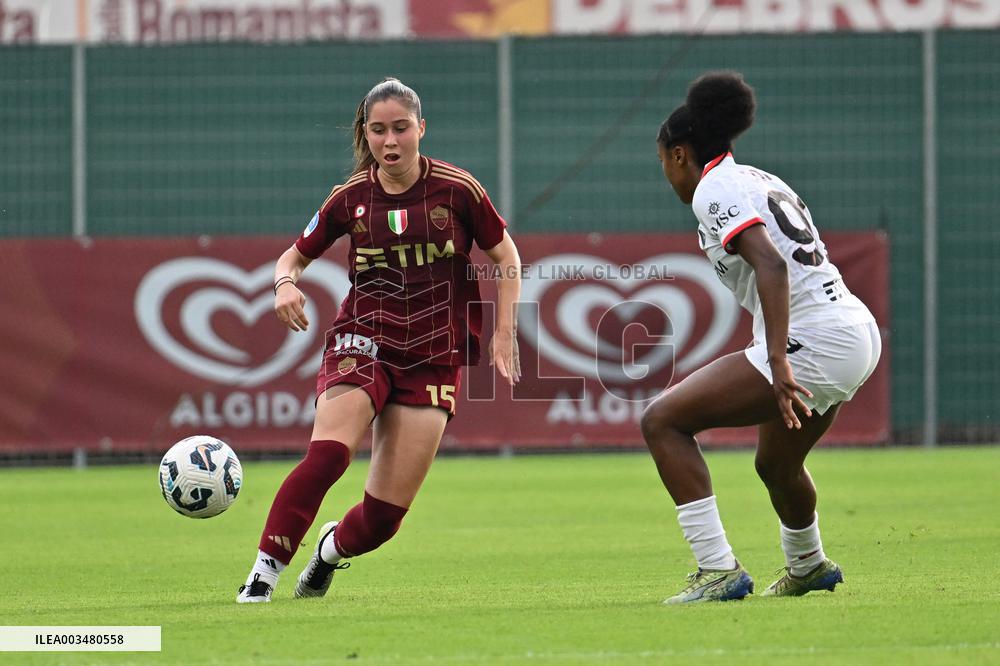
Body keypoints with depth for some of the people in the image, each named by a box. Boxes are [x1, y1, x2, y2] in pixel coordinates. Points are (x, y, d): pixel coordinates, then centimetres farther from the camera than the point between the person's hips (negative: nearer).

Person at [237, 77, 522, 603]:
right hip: (364, 342, 0)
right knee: (327, 454, -29)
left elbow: (505, 256, 8)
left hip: (432, 358, 0)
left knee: (384, 515, -2)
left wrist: (504, 334, 0)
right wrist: (285, 282, -12)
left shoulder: (457, 190, -4)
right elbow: (296, 255, 11)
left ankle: (333, 548, 32)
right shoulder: (351, 197, 0)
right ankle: (265, 569, -21)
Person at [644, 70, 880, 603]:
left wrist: (778, 362, -31)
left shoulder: (715, 190, -8)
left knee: (662, 421, -9)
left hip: (813, 340, -10)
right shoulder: (762, 180, 20)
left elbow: (771, 265, -23)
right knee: (776, 465, 33)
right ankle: (807, 565, 58)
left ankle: (718, 569, -15)